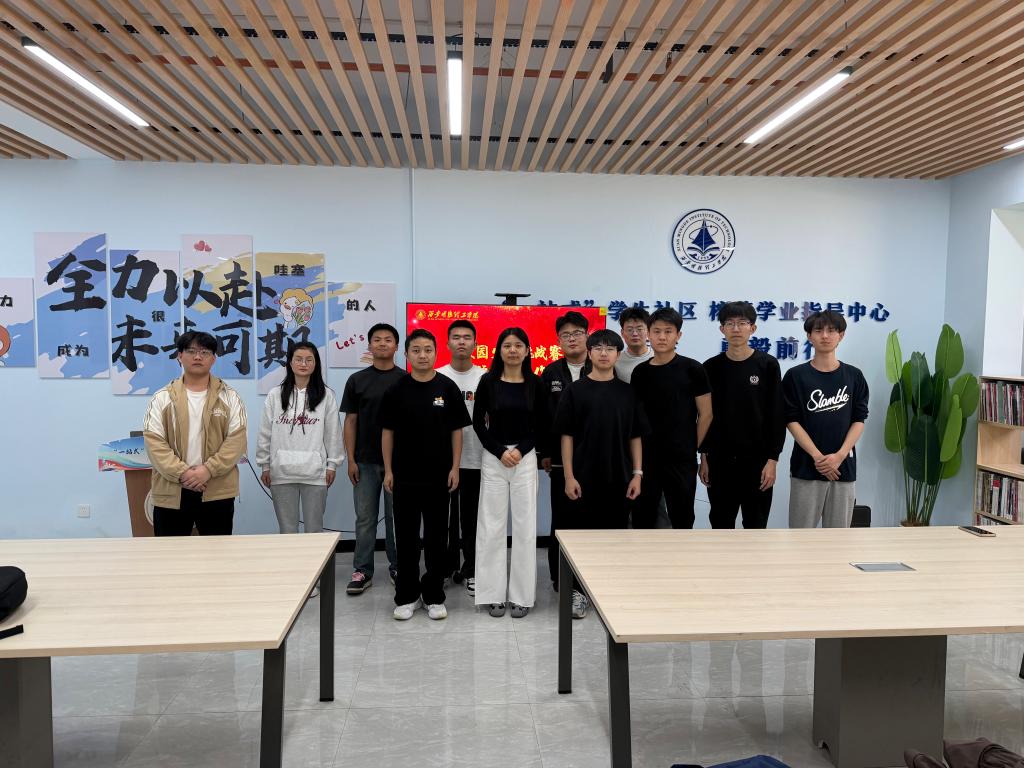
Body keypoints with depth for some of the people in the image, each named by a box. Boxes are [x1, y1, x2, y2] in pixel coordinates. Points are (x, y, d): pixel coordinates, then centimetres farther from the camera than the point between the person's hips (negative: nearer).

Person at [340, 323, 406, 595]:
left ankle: (397, 567, 22)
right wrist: (351, 460, -2)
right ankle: (362, 571, 16)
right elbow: (350, 421, 4)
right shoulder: (357, 380, 4)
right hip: (366, 461, 1)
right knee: (365, 518, 7)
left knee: (396, 517, 8)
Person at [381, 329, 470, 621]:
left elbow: (456, 430, 2)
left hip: (438, 475, 0)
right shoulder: (396, 390, 1)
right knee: (406, 538, 7)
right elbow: (387, 431, 4)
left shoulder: (448, 388, -1)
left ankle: (434, 596, 19)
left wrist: (455, 468, -4)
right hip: (405, 476, 1)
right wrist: (388, 470, -1)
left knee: (436, 538, 7)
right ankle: (406, 596, 19)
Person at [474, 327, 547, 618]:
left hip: (525, 459, 1)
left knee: (524, 526, 3)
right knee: (492, 526, 3)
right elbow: (478, 422, 1)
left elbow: (542, 424, 4)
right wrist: (499, 451, -10)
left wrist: (521, 450, -9)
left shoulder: (535, 383, 2)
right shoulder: (488, 381, 0)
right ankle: (493, 593, 15)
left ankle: (521, 594, 14)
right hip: (493, 458, 0)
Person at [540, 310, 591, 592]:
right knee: (562, 518, 8)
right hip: (561, 459, 1)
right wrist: (544, 453, 2)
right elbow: (540, 415, 5)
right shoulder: (551, 373, 6)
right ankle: (560, 577, 19)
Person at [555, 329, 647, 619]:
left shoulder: (627, 392, 6)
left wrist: (637, 473, 0)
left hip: (619, 477, 2)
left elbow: (635, 436, 7)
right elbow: (566, 436, -3)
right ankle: (578, 591, 18)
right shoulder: (575, 390, -1)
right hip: (584, 477, -2)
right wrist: (569, 476, -9)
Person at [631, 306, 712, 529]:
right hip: (645, 458, 3)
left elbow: (705, 414, -2)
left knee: (682, 519, 8)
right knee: (641, 519, 10)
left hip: (681, 460, -3)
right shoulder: (640, 372, 5)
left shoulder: (692, 369, -5)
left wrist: (690, 448, -1)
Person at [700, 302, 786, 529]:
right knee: (721, 525, 11)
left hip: (757, 460, -2)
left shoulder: (768, 365, -3)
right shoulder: (711, 367, 2)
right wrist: (704, 457, 3)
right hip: (719, 460, 2)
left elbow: (777, 416, -4)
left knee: (755, 525, 8)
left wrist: (772, 458, -9)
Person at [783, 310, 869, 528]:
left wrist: (839, 455, -12)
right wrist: (817, 456, -15)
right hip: (806, 468, -2)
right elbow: (792, 420, -5)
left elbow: (859, 420, 2)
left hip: (843, 467, 2)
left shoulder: (853, 376, 6)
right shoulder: (796, 375, -1)